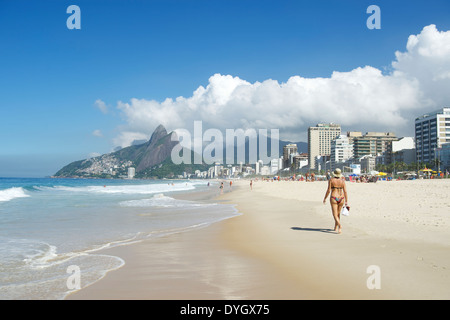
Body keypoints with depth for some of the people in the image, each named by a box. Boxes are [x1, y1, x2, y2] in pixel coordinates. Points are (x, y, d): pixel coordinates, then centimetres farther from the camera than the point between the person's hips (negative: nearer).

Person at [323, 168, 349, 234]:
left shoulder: (331, 180, -5)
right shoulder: (343, 181, 2)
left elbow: (328, 190, -7)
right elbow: (345, 191, -1)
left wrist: (325, 198, 7)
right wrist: (346, 202, 2)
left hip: (333, 198, -4)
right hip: (341, 198, 4)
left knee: (335, 215, -3)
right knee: (338, 213, 21)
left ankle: (340, 226, -27)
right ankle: (336, 228, 30)